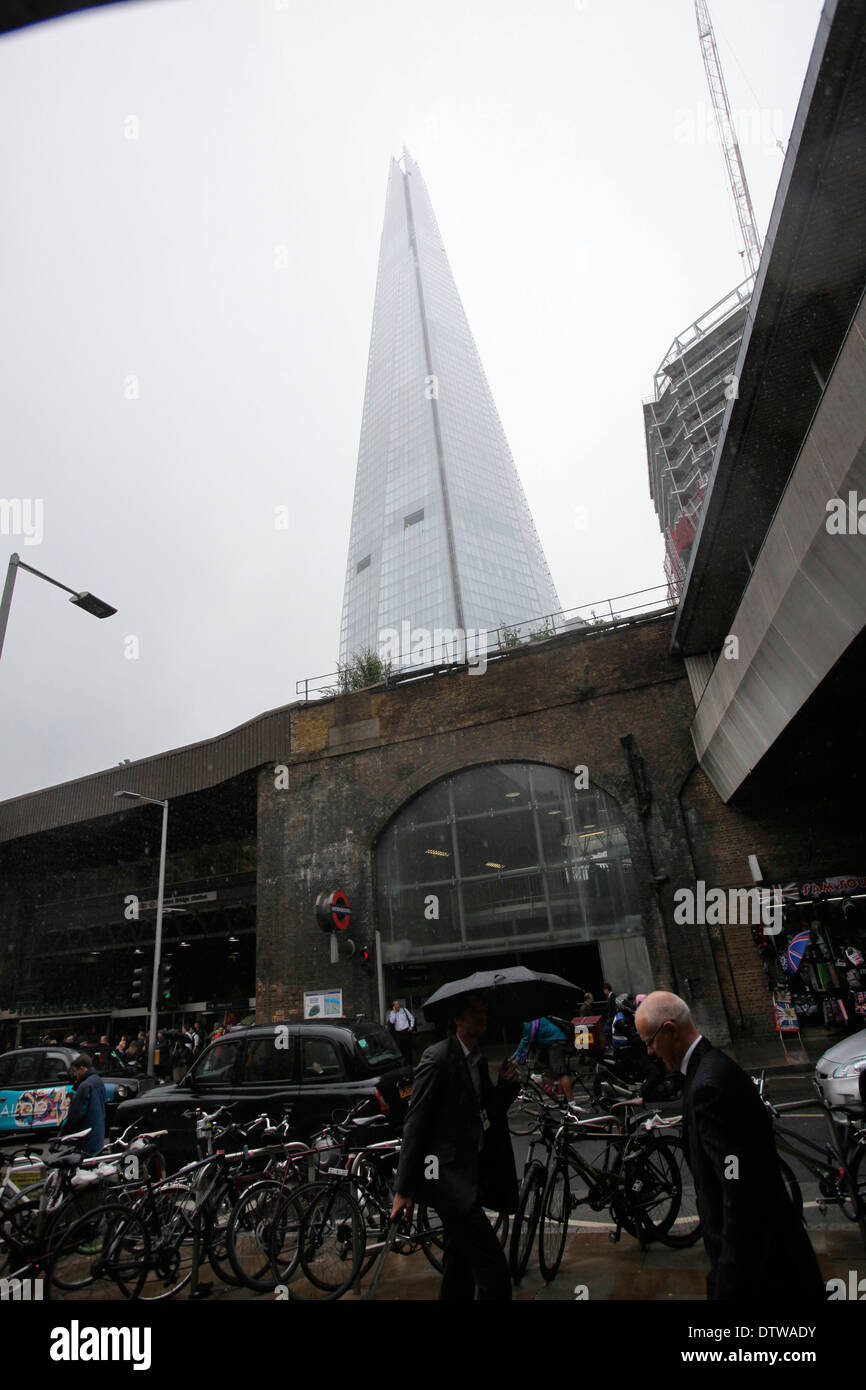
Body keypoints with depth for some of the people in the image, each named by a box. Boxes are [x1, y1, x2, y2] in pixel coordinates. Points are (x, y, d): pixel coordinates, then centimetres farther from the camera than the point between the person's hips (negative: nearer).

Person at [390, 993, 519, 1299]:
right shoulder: (439, 1058, -16)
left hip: (468, 1172, 9)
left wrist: (506, 1085, -4)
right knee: (492, 1265, -11)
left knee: (460, 1268, 19)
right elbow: (414, 1124, -15)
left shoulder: (479, 1060, 11)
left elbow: (488, 1115, 14)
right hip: (446, 1172, -9)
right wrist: (404, 1189, -15)